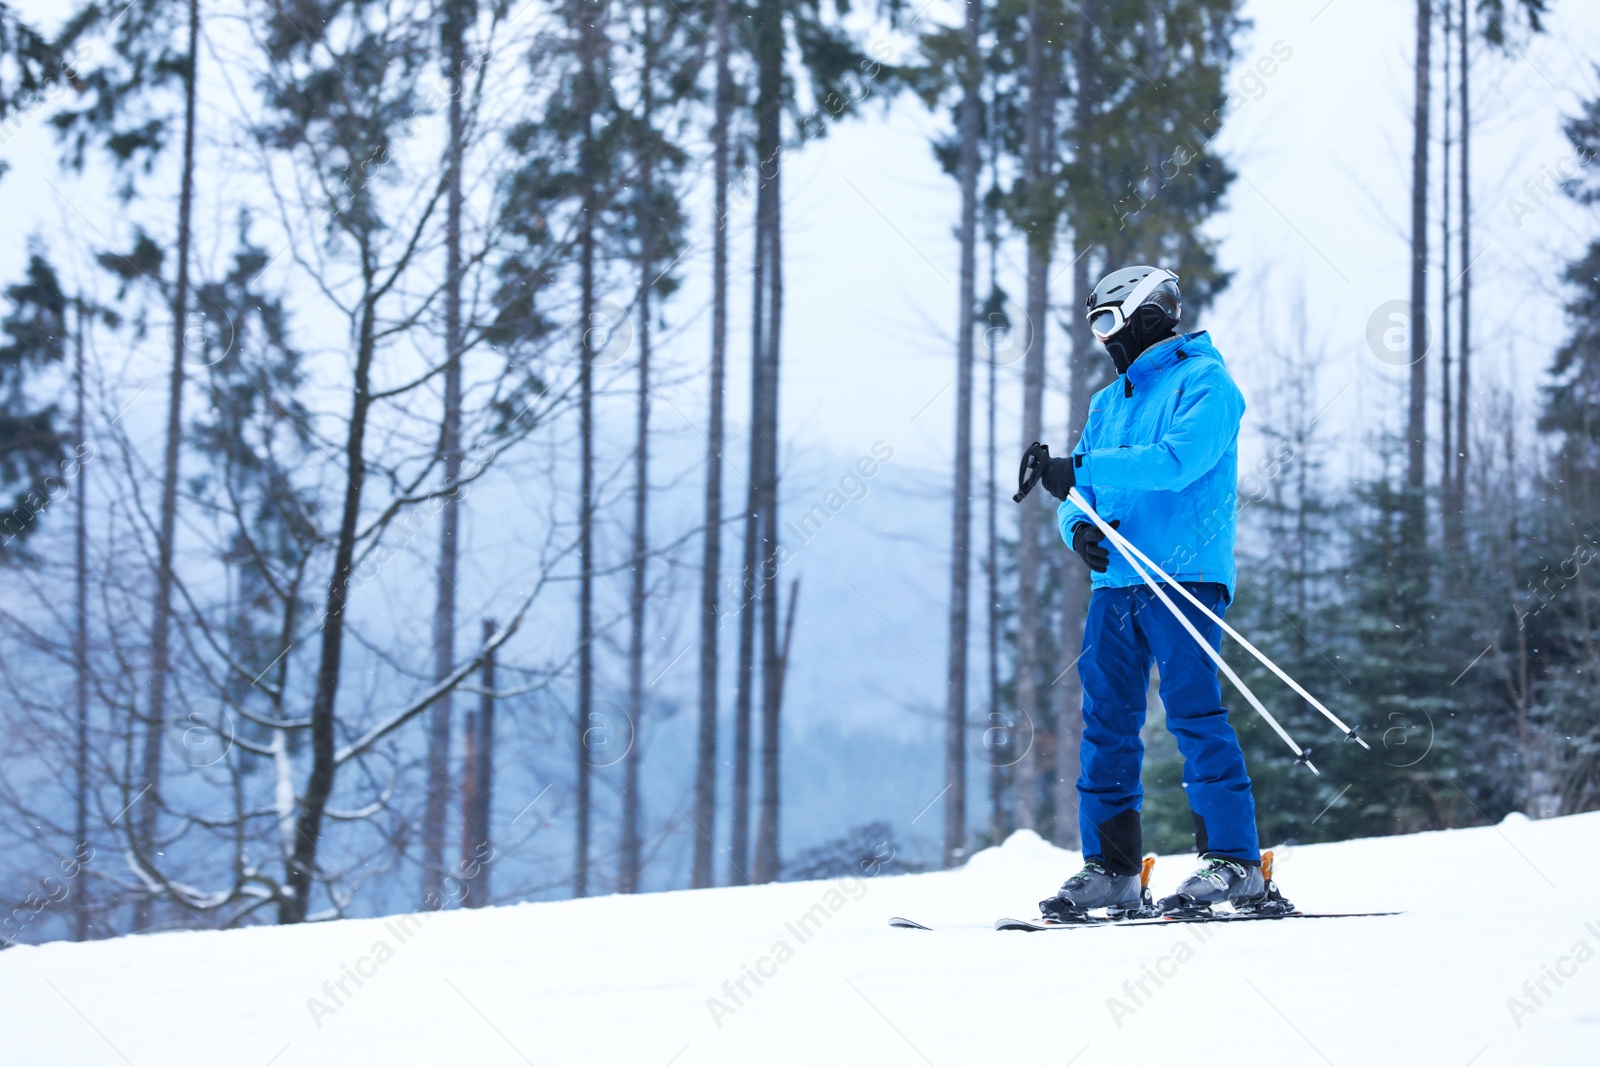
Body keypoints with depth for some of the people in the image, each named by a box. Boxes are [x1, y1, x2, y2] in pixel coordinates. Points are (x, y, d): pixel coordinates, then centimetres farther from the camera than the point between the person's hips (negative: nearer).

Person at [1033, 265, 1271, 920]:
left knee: (1193, 712, -12)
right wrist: (1077, 524, -5)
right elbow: (1081, 488, 19)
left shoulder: (1202, 381, -1)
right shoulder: (1110, 402, 23)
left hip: (1184, 573, -7)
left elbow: (1179, 460, -18)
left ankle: (1234, 861, -11)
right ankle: (1111, 869, 6)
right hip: (1115, 580, 8)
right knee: (1106, 719, 3)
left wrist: (1081, 470, -18)